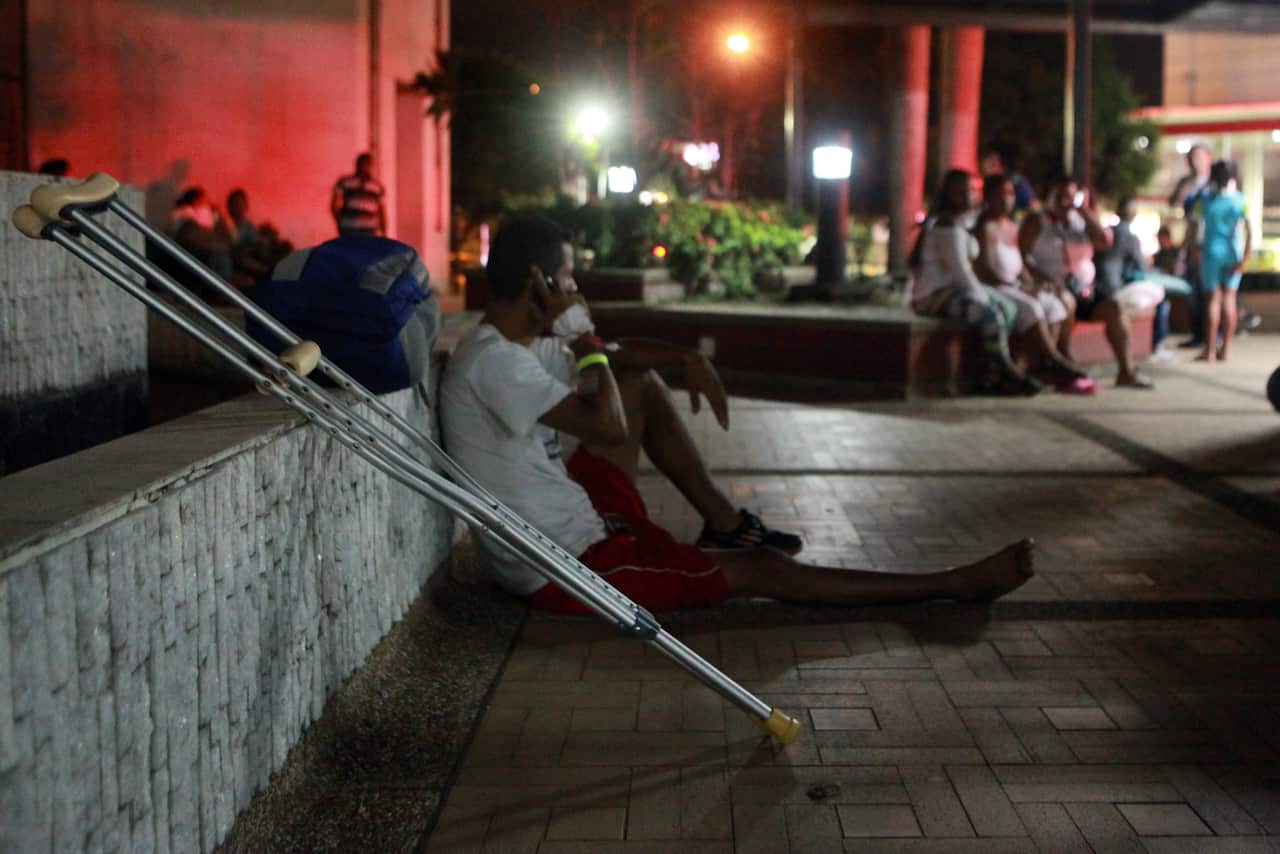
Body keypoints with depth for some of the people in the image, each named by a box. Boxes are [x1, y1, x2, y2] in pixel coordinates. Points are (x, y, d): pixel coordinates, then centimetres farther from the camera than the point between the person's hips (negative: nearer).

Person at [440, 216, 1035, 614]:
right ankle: (959, 585, -1)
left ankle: (725, 523, 19)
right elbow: (607, 426, -27)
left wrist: (686, 359, 4)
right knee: (764, 571, -8)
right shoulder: (493, 362, -23)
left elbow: (619, 356, 21)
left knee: (642, 382, 14)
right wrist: (583, 338, -15)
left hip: (578, 522, 10)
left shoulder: (513, 347, 7)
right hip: (571, 567, -10)